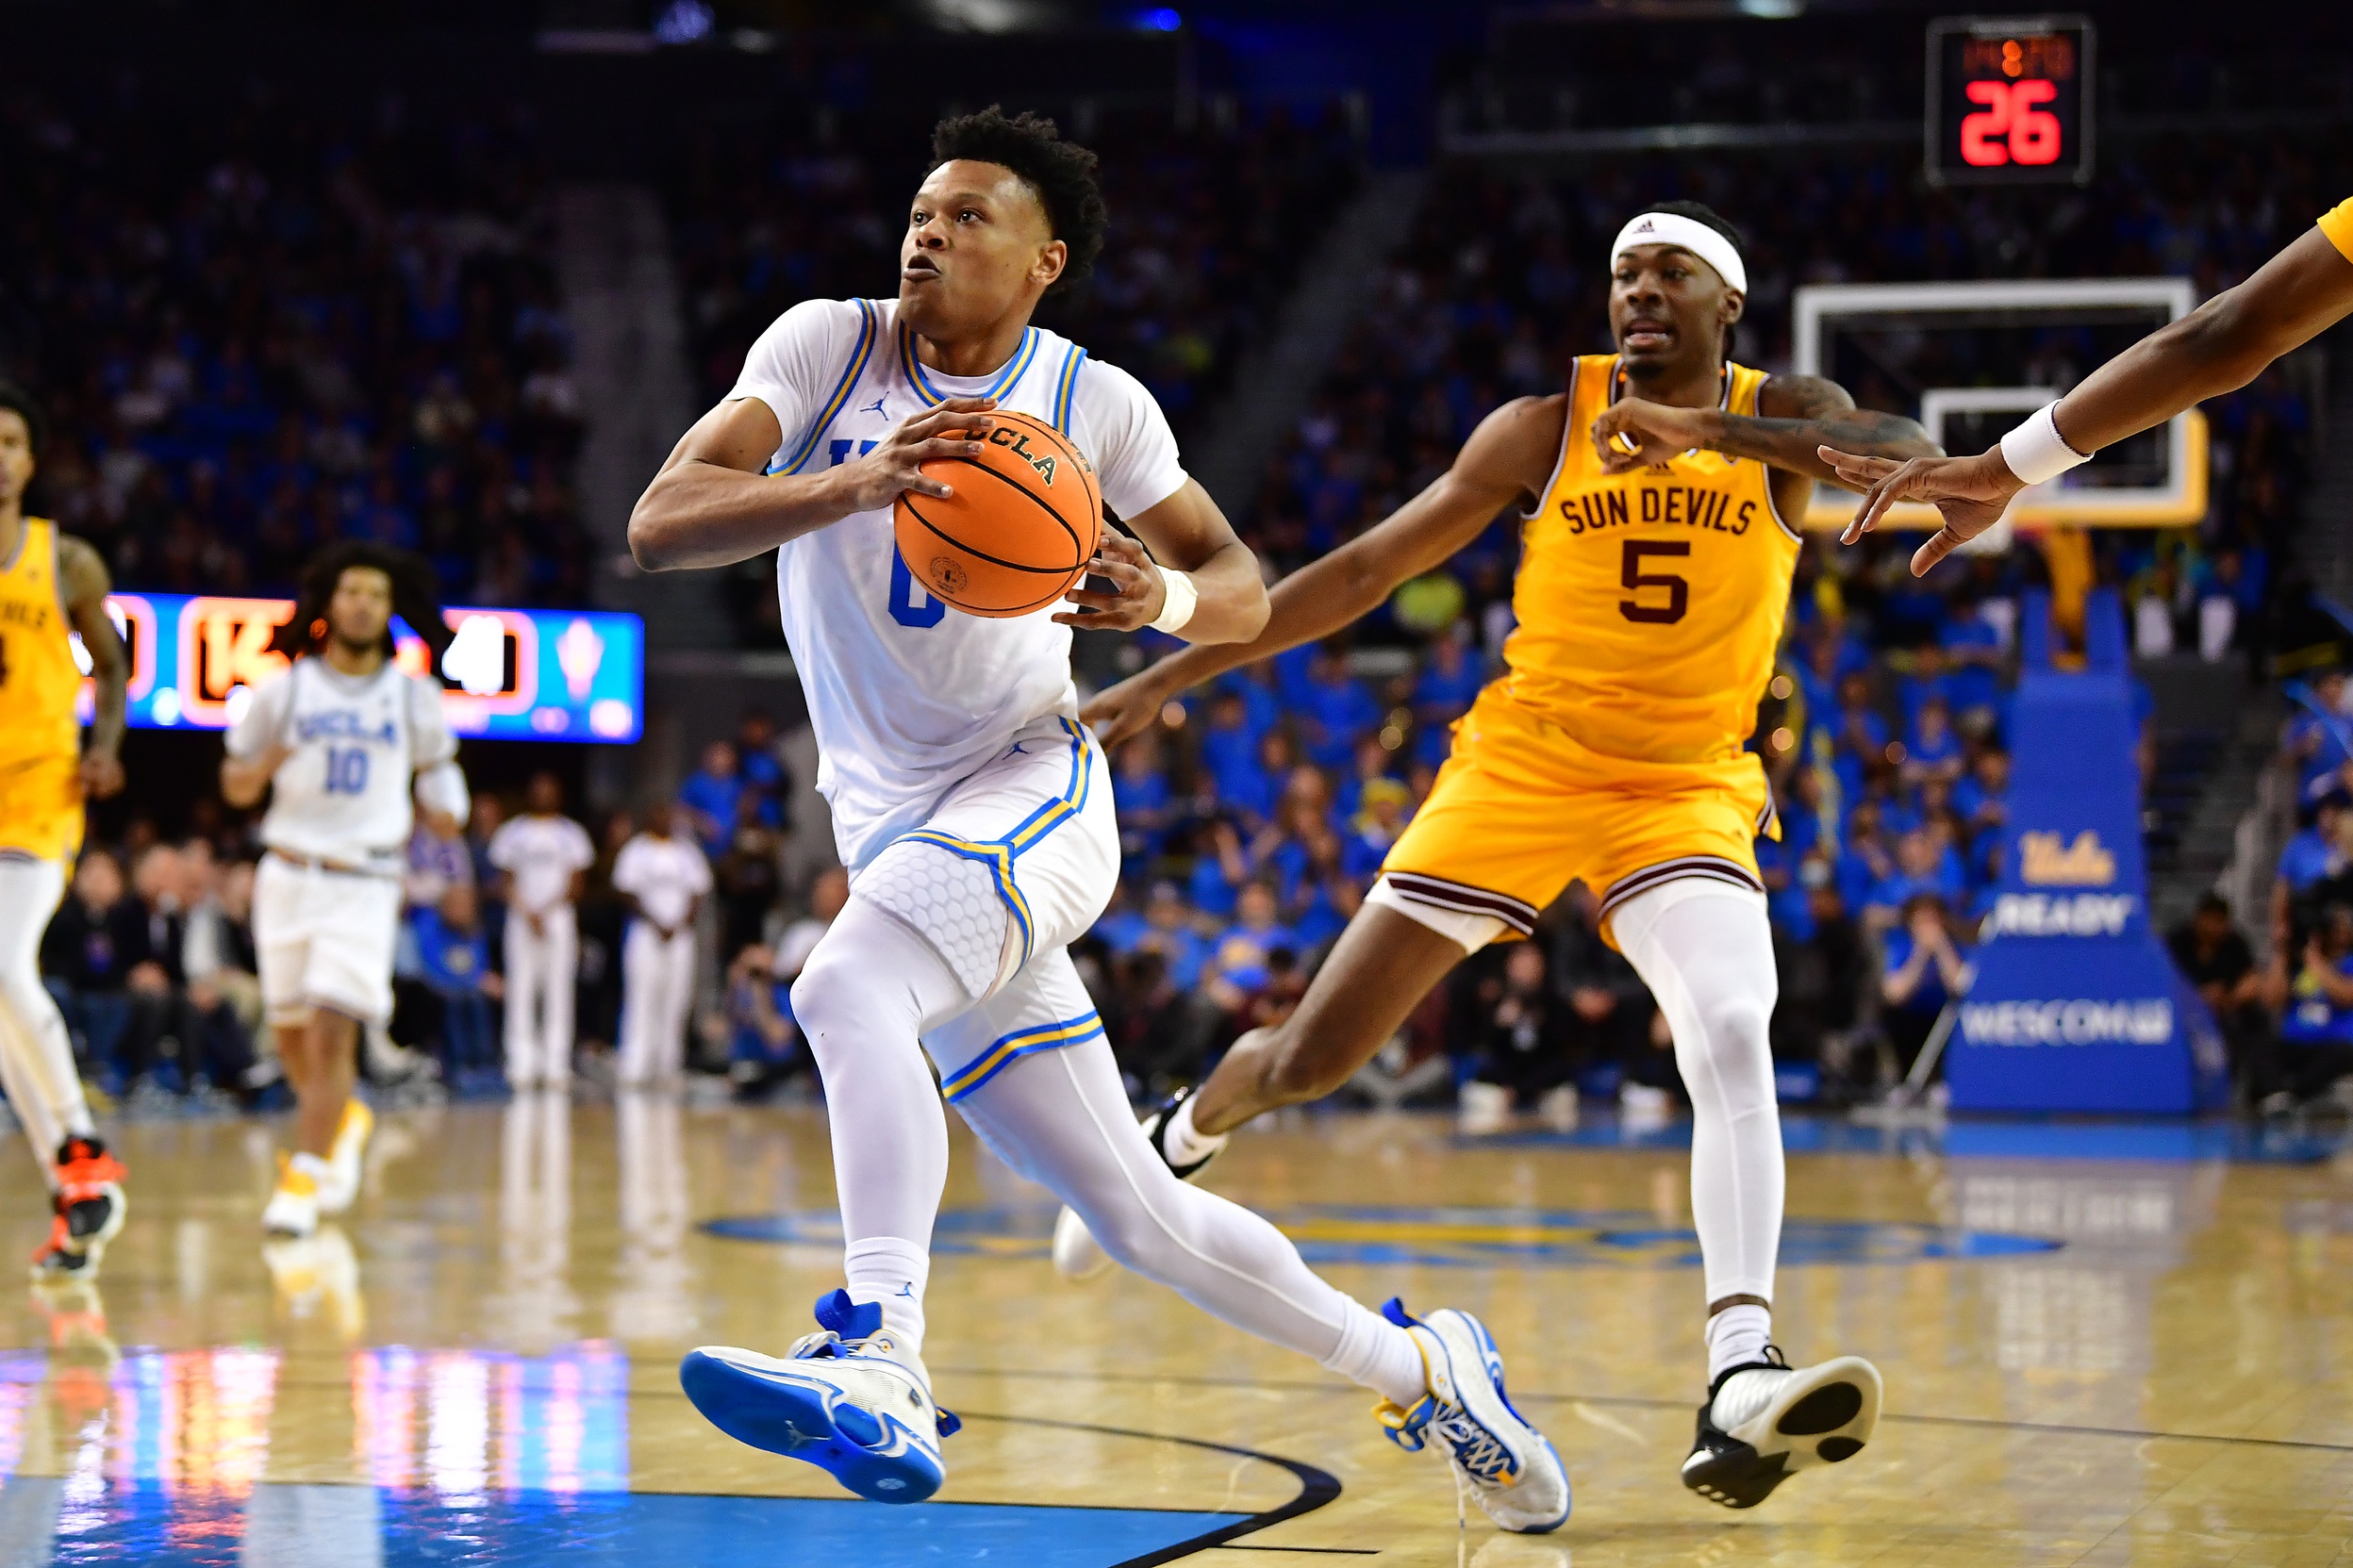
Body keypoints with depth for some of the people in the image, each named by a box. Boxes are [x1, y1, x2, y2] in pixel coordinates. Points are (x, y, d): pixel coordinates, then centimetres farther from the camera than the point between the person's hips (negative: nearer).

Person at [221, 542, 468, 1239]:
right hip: (289, 874, 2)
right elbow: (235, 785, 7)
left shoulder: (414, 698, 4)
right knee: (291, 1031, 12)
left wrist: (440, 807, 2)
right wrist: (262, 766, -12)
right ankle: (342, 1120, 42)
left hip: (365, 885, -2)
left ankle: (302, 1180, -11)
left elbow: (435, 760, 20)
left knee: (332, 1028, -15)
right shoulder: (284, 690, 3)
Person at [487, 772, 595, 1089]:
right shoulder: (513, 832, 8)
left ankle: (556, 1064, -3)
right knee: (521, 989, -5)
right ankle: (522, 1064, -6)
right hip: (521, 917, 0)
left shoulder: (571, 834, 8)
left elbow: (576, 882, 4)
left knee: (558, 989, -3)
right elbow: (506, 880, 4)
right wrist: (527, 913, -10)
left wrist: (547, 911, -9)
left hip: (559, 917, 0)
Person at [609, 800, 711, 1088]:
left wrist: (683, 923, -7)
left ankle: (669, 1067, 4)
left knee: (676, 1001, 0)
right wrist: (655, 924, -12)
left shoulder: (687, 852, 12)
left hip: (680, 935, 4)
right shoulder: (637, 851, 1)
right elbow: (629, 894, -4)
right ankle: (635, 1069, -11)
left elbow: (698, 892, 9)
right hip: (646, 933, -4)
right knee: (642, 999, -9)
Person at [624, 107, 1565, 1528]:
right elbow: (660, 525, -15)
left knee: (846, 992, -34)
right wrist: (854, 484, -32)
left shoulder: (1092, 401, -2)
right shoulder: (826, 347, -1)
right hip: (898, 840, 3)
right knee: (1140, 1215, 7)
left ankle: (880, 1369, -42)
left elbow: (1246, 588, 8)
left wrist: (1167, 597, -17)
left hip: (1032, 793, -3)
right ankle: (1417, 1370, 25)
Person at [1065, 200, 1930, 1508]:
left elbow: (1913, 454, -27)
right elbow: (1366, 571, 1)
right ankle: (1184, 1139, 41)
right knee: (1316, 1054, 5)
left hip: (1688, 788, -1)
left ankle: (1740, 1382, -38)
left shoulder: (1781, 417, -4)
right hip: (1524, 765, 1)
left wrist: (1713, 433, -41)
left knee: (1733, 1035, -29)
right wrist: (1173, 675, -2)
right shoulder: (1545, 427, -3)